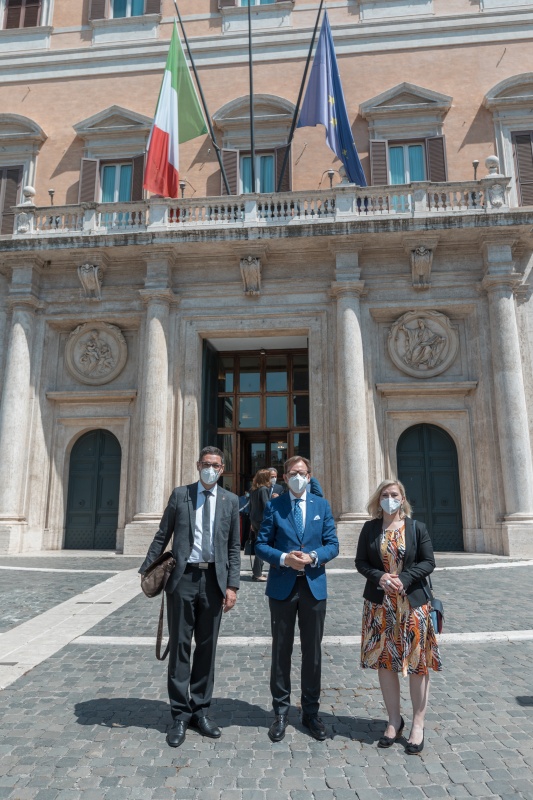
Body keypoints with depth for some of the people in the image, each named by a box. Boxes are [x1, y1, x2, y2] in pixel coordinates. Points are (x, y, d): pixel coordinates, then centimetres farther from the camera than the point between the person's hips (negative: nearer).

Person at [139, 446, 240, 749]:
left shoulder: (230, 500, 5)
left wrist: (232, 585, -2)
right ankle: (180, 715, 20)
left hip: (214, 580, 1)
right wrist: (146, 570, 2)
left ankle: (201, 711, 27)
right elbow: (162, 536, 6)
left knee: (207, 647, 11)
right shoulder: (180, 494, 3)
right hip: (183, 578, -1)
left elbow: (234, 547, 5)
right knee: (180, 646, 6)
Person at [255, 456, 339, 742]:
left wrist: (313, 557, -16)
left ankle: (311, 711, 29)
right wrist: (284, 558, -19)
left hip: (314, 586, 2)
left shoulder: (322, 506, 4)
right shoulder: (273, 506, 0)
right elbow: (261, 544, -2)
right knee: (281, 650, 10)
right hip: (282, 586, -1)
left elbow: (332, 544, 1)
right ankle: (281, 711, 26)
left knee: (312, 651, 12)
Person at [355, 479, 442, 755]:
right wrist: (379, 576, -15)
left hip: (413, 602, -1)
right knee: (385, 662, 9)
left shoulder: (417, 528, -1)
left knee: (417, 663, 4)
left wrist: (404, 578, -16)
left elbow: (428, 562, -3)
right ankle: (394, 720, 25)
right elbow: (360, 562, 3)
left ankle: (418, 724, 19)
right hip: (380, 604, 2)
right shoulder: (370, 528, 3)